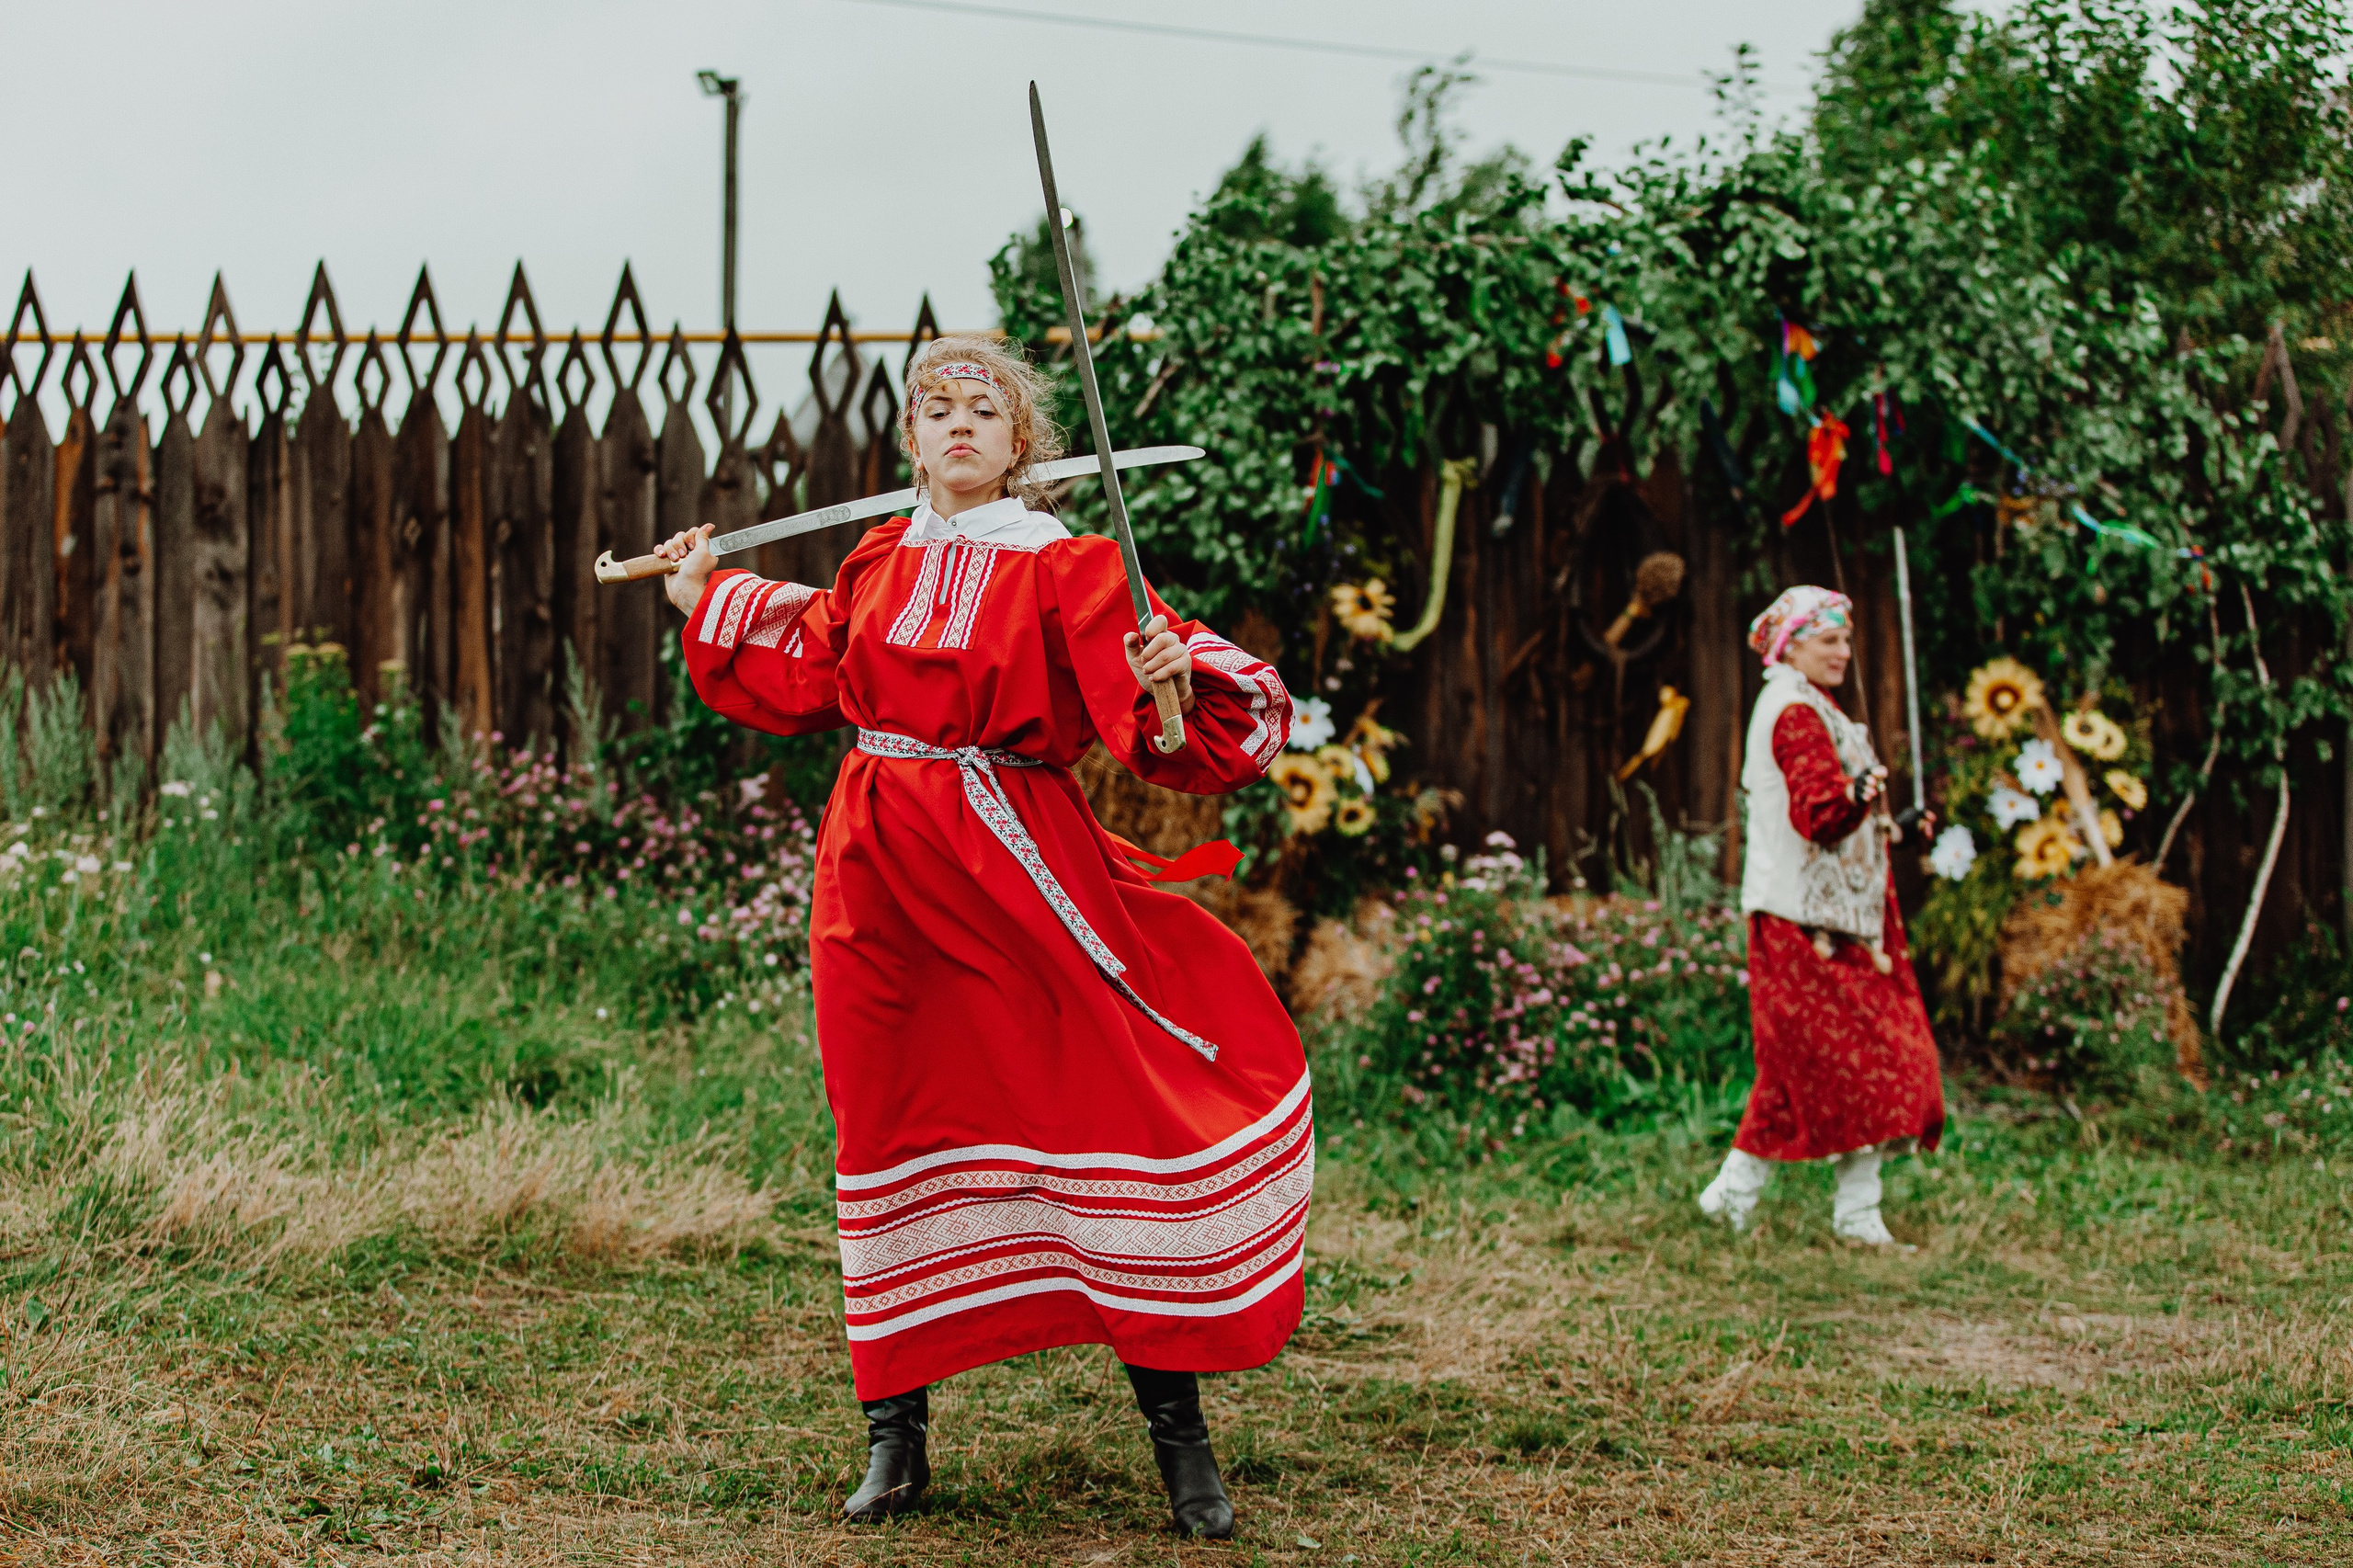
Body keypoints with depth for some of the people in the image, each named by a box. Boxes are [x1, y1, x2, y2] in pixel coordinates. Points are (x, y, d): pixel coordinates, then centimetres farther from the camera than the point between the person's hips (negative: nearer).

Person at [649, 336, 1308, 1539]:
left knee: (1115, 1104, -9)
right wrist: (708, 605, 30)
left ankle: (1176, 1431, 1)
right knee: (895, 1122, 9)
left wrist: (1169, 684, -34)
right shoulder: (879, 561, 12)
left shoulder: (1062, 569, -4)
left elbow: (1143, 715, -13)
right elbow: (804, 680, 25)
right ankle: (894, 1432, 20)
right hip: (881, 870, 5)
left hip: (1015, 865, -4)